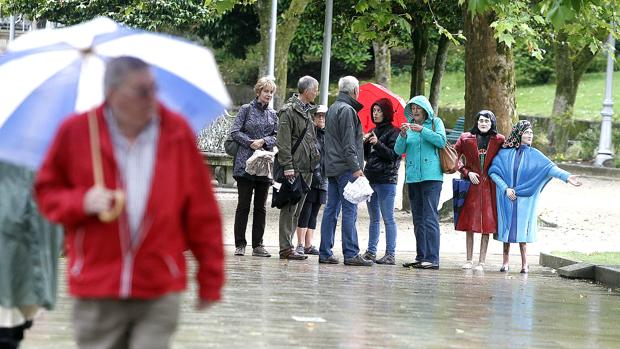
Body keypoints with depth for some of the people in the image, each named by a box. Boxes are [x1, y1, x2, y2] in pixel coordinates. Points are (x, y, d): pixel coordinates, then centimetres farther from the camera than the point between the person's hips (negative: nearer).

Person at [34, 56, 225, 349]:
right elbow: (46, 192, 10)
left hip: (159, 293, 0)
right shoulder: (75, 132, -1)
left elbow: (202, 213, 6)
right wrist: (82, 201, -12)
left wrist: (210, 281, 7)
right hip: (97, 294, 0)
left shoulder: (177, 132, 2)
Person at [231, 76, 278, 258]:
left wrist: (264, 141, -10)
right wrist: (251, 142, -15)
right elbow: (235, 131, -4)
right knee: (243, 205, -2)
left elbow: (276, 136, 8)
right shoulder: (246, 109, 0)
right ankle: (240, 244, 2)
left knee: (261, 207, 6)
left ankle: (257, 245, 10)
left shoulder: (273, 114, 12)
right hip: (246, 163, -4)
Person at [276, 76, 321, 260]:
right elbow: (284, 141, -14)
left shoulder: (307, 111, 19)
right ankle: (286, 248, -7)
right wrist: (287, 165, -19)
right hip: (294, 167, -9)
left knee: (297, 209, 10)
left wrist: (315, 156, 19)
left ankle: (288, 244, 14)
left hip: (306, 168, 9)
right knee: (290, 208, -8)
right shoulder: (289, 111, -9)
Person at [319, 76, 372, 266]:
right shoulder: (347, 110, -11)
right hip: (345, 168, -9)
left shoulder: (332, 109, 19)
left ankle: (325, 252, 9)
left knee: (331, 210, 9)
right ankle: (351, 254, -11)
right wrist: (356, 167, -17)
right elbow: (348, 143, -16)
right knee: (350, 210, -9)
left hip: (332, 167, 9)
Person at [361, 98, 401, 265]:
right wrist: (364, 142, -1)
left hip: (386, 180, -8)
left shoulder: (393, 132, -5)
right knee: (374, 218, 12)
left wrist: (378, 144, -21)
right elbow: (366, 155, 16)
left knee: (388, 218, -8)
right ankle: (371, 252, 16)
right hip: (371, 178, 8)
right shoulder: (373, 132, 16)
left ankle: (391, 254, -8)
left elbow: (393, 155, -13)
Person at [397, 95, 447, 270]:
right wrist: (403, 135, -12)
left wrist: (422, 130, -15)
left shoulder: (435, 122, 6)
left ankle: (432, 258, -16)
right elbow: (399, 150, 6)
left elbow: (441, 141, -10)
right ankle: (420, 257, 12)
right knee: (418, 218, 8)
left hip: (431, 176, -5)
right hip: (412, 177, 5)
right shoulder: (409, 126, 14)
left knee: (430, 217, -12)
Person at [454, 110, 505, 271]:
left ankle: (481, 262, 4)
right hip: (471, 185, 1)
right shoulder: (466, 138, 4)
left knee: (487, 223, -1)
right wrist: (467, 172, -4)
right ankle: (469, 260, 11)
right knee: (469, 223, 4)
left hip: (489, 186, -1)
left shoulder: (499, 141, 3)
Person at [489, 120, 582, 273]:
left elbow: (550, 167, -11)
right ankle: (505, 261, 11)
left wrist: (566, 176, -26)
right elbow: (493, 171, -3)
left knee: (521, 229, -4)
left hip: (525, 197, 0)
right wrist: (506, 188, -12)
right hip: (506, 197, 0)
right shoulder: (504, 153, 0)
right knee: (507, 227, 2)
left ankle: (524, 263, 2)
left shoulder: (533, 154, 1)